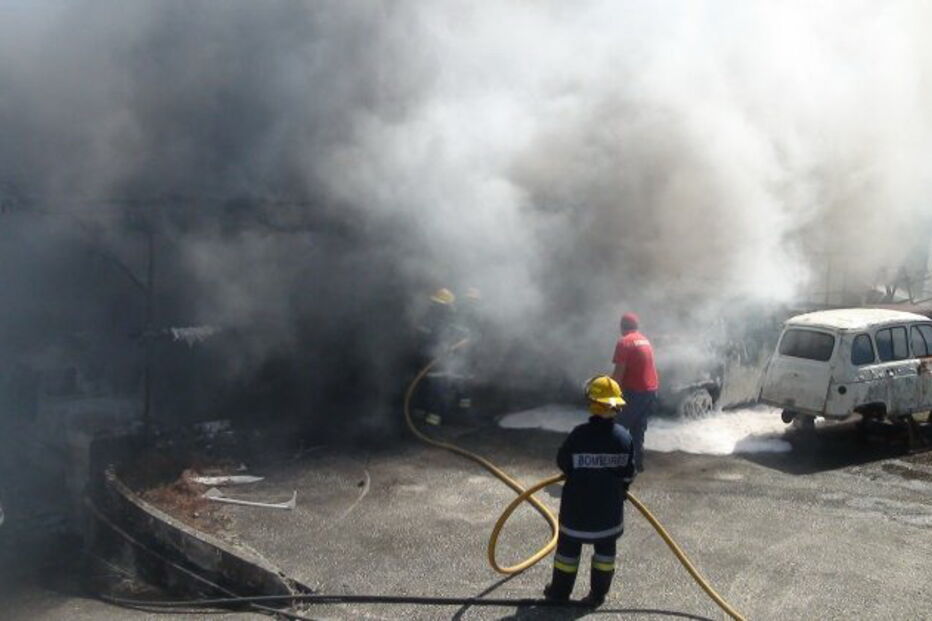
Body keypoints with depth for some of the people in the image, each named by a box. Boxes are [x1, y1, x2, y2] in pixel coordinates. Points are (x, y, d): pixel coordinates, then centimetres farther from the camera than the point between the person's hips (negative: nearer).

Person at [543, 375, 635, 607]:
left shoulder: (579, 435, -20)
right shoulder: (624, 437, -10)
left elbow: (562, 463, -6)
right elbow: (628, 473, 0)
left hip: (578, 503, -2)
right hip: (610, 505, 2)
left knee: (569, 546, 14)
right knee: (605, 548, 18)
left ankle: (560, 591, 25)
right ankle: (598, 593, 25)